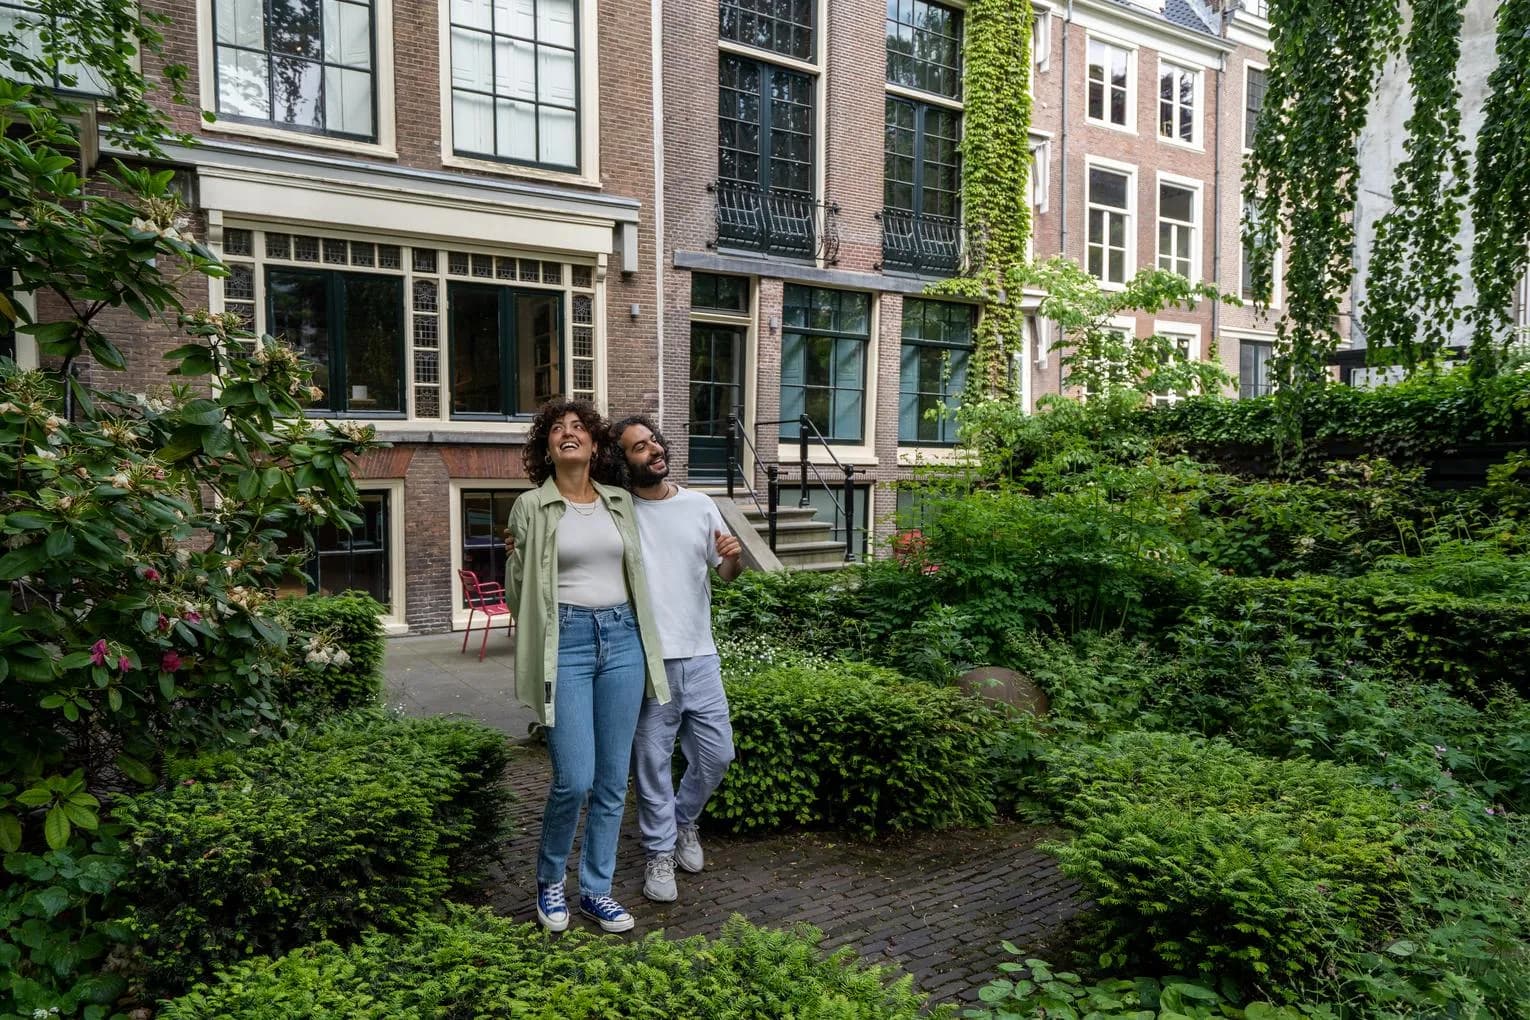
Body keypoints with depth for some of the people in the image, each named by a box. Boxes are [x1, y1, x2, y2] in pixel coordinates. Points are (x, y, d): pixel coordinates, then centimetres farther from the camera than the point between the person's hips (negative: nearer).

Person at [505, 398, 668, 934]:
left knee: (613, 779, 8)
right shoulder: (531, 507, 1)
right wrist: (514, 557, -5)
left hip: (622, 637, 4)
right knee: (574, 779, -7)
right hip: (566, 640, -4)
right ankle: (550, 880, 21)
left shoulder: (620, 502, 11)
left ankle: (595, 889, 25)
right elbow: (517, 590, 9)